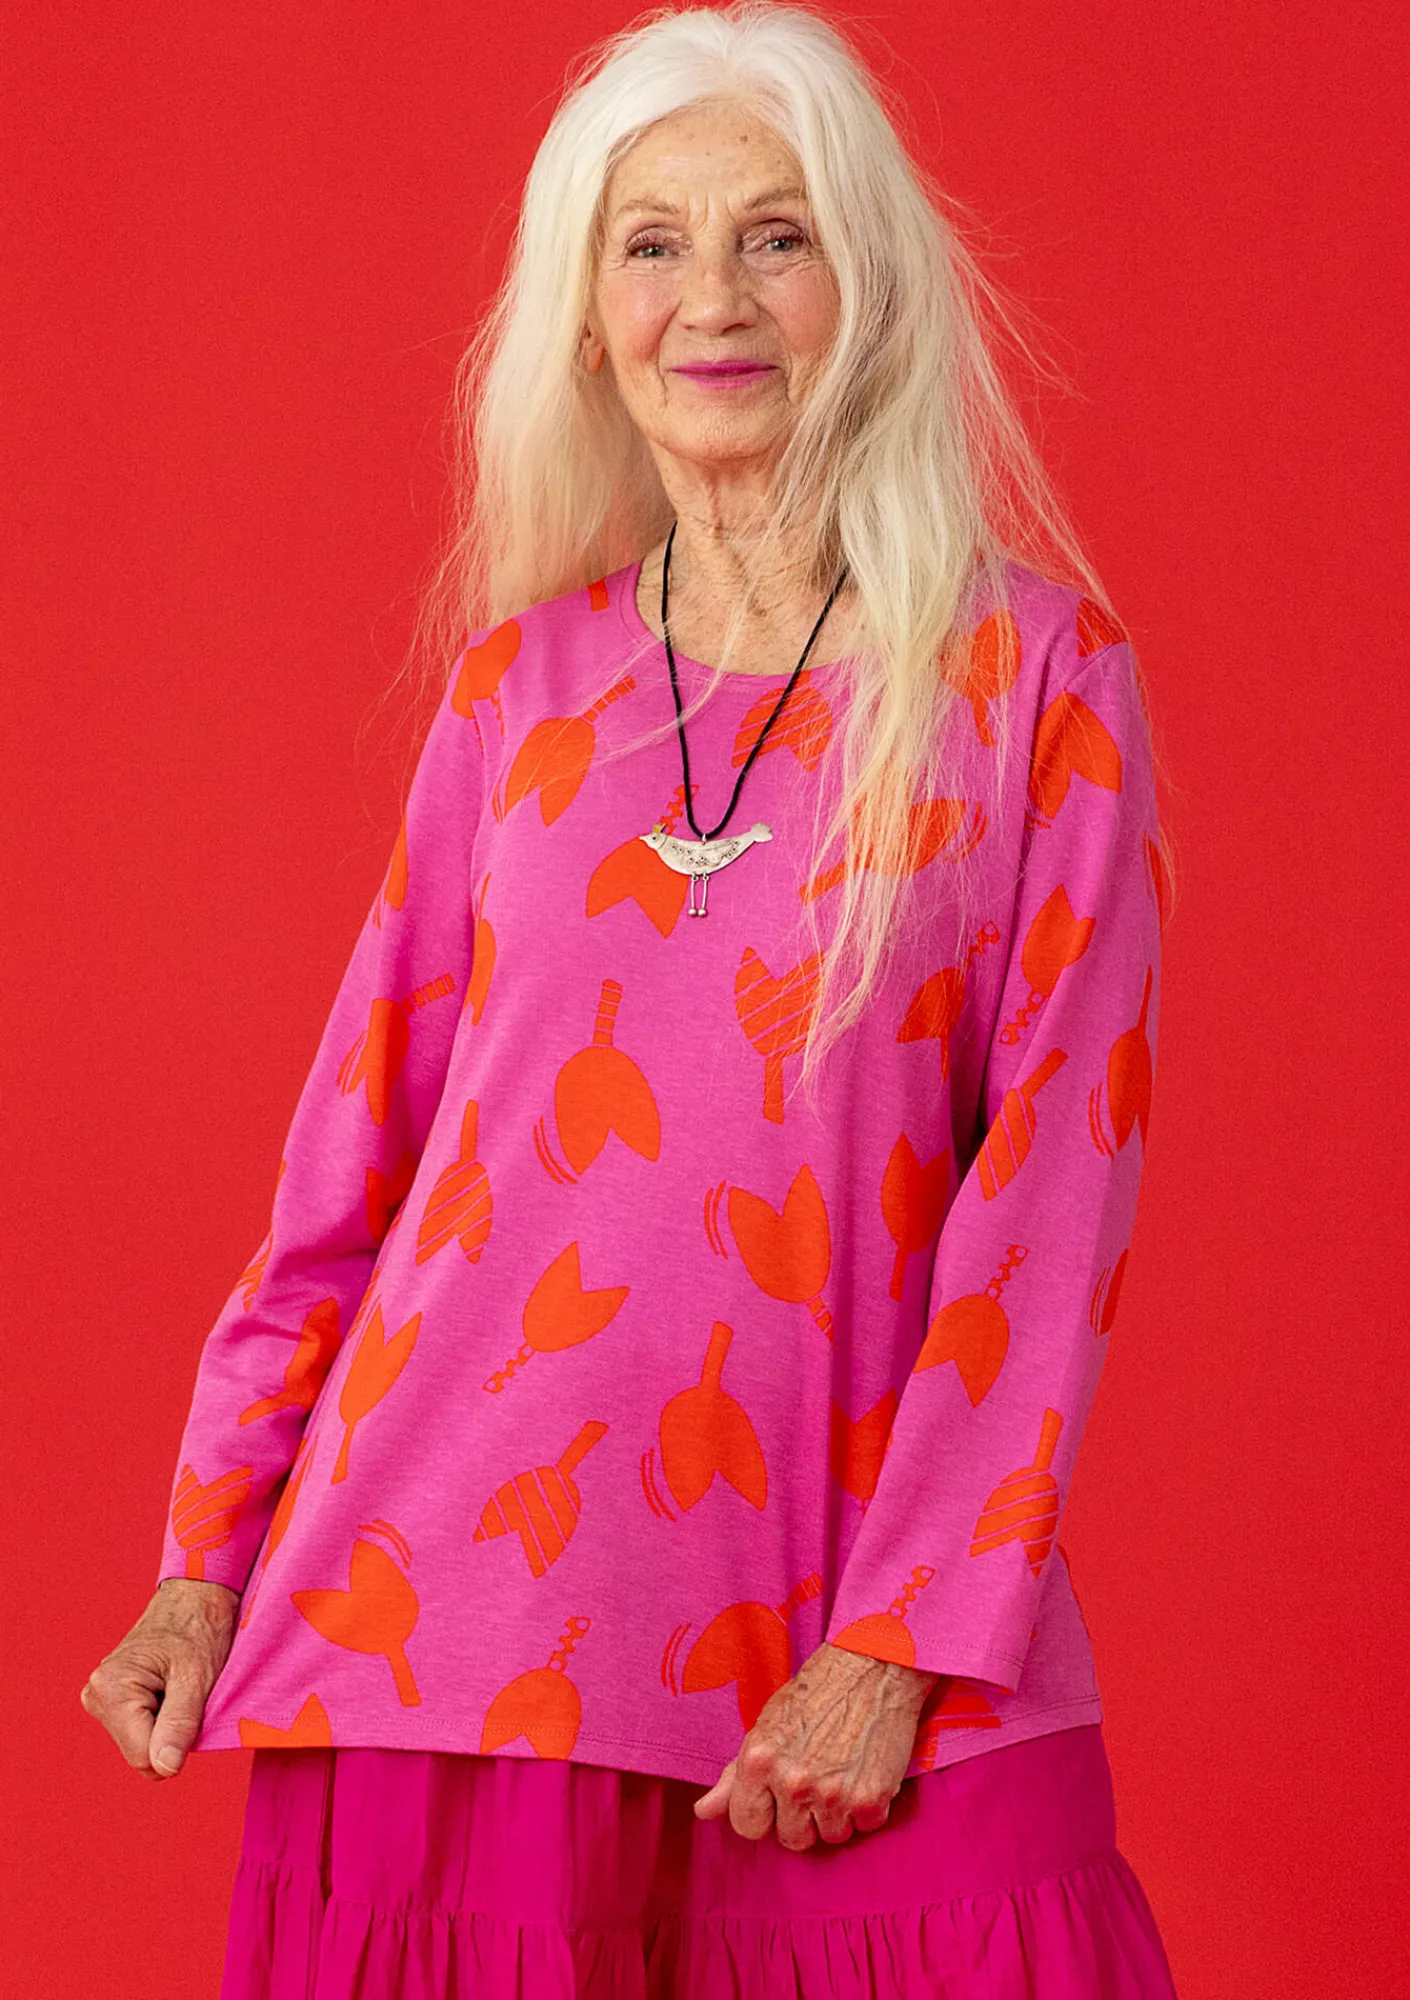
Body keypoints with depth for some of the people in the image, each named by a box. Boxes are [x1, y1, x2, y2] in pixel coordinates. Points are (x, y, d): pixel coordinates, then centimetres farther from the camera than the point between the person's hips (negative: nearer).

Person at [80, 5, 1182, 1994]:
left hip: (850, 1579, -2)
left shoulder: (1033, 675, -1)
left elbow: (1058, 1180, -4)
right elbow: (364, 1127, 11)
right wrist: (210, 1550, 8)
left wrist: (906, 1639, -9)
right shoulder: (520, 679, 8)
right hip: (470, 1537, 2)